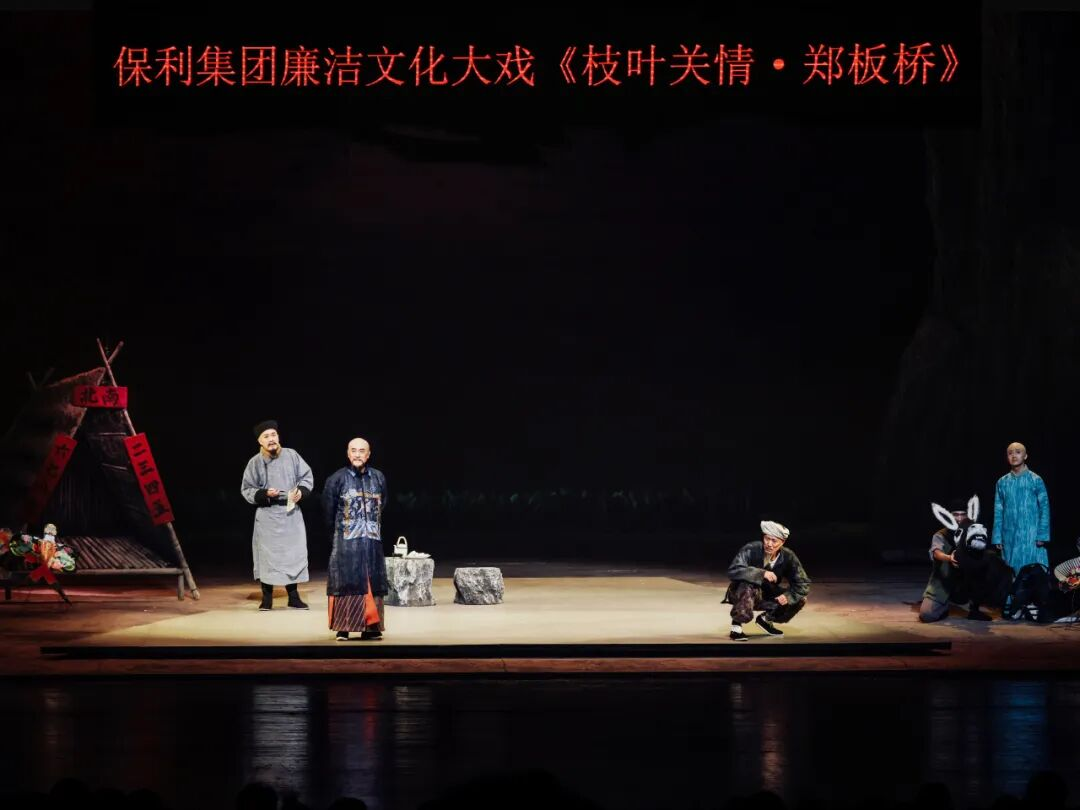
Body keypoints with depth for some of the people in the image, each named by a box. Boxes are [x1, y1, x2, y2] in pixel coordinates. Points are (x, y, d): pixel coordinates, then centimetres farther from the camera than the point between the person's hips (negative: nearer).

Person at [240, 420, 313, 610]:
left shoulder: (291, 455, -1)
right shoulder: (255, 463, -6)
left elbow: (307, 476, 7)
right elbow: (247, 489, -1)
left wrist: (301, 491, -11)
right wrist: (264, 494, -17)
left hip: (291, 512, 2)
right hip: (267, 515, -2)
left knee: (294, 553, 5)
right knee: (267, 554, 0)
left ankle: (293, 597, 16)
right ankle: (267, 598, 9)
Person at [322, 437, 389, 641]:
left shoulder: (379, 478, 6)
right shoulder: (336, 479, -4)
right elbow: (329, 511, 6)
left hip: (372, 540, 3)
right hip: (346, 542, -3)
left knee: (372, 583, 3)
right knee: (346, 582, -5)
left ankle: (370, 627, 8)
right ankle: (343, 628, -3)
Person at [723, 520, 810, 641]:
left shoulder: (788, 557, -13)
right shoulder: (751, 550, -25)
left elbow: (803, 583, -9)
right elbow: (733, 570, -40)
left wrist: (788, 596, -28)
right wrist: (762, 573, -45)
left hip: (766, 597, 5)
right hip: (741, 594, -5)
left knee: (799, 600, -10)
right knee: (749, 586, -39)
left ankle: (766, 619, 13)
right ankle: (736, 625, -17)